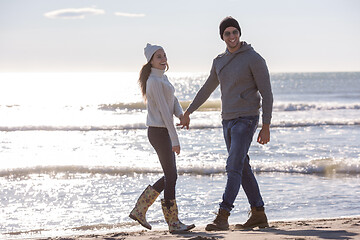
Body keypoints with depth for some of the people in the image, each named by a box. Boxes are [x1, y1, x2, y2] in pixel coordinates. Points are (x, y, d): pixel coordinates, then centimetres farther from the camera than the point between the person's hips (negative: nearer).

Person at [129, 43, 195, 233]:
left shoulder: (163, 78, 15)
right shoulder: (154, 81, -15)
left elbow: (173, 100, 12)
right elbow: (164, 111, -19)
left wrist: (181, 114, -11)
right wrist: (175, 139, -21)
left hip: (162, 132, 10)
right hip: (159, 131, -10)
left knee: (170, 175, 13)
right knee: (171, 176, -4)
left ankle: (139, 209, 17)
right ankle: (173, 223, 3)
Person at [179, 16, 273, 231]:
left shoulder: (254, 59, -9)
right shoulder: (220, 61, 12)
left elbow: (267, 94, -10)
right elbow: (207, 89, 25)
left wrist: (266, 127, -15)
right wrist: (188, 112, 27)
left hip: (246, 120, -8)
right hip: (228, 120, 8)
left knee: (234, 166, -15)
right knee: (243, 168, 10)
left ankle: (222, 217, -17)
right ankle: (259, 215, 18)